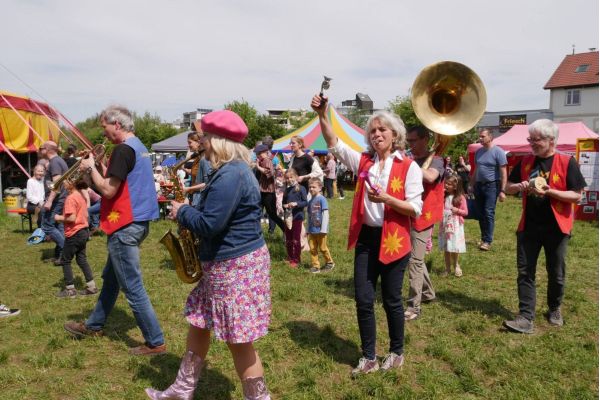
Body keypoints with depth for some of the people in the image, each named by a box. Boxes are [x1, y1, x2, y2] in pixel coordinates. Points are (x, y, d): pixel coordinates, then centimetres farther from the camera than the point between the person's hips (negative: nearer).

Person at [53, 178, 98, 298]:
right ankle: (91, 286, 16)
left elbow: (71, 218, -24)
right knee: (82, 259, 14)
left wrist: (59, 218, -9)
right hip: (84, 231, 9)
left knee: (65, 261, 5)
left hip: (74, 233, -9)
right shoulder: (82, 195, 9)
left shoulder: (71, 198, -18)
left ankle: (70, 289, 11)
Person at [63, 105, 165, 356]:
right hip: (135, 221, 11)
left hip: (125, 226, -10)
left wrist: (90, 167, -6)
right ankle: (94, 325, 41)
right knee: (111, 277, 23)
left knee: (132, 288, -3)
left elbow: (108, 190, -20)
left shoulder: (123, 149, -17)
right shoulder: (139, 146, 13)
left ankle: (155, 342, 5)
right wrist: (97, 168, 11)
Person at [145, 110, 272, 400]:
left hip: (236, 266, -11)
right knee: (198, 324, 21)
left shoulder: (230, 175, -23)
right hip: (226, 262, 11)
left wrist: (181, 212, -7)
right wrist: (189, 211, 7)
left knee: (238, 341, 2)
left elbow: (209, 225, -25)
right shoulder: (235, 169, 11)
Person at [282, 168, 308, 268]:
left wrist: (296, 204, -25)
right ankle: (290, 258, 26)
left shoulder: (301, 188, -8)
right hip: (288, 217, 6)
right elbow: (283, 202, 15)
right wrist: (285, 206, -7)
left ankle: (296, 260, 12)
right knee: (288, 240, 13)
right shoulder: (287, 190, 9)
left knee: (296, 240, 2)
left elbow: (305, 202, -11)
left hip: (297, 217, -5)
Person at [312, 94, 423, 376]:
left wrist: (386, 198, -24)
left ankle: (397, 352, 33)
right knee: (363, 299, 8)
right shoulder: (363, 161, 5)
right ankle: (369, 357, 24)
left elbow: (415, 208, -10)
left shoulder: (409, 167, -7)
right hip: (366, 238, 4)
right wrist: (322, 115, -13)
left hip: (393, 240, -4)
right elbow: (334, 145, 1)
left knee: (391, 300, 10)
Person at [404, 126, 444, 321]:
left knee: (415, 261, -9)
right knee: (417, 259, 18)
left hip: (422, 217, -7)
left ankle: (414, 306, -4)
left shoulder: (435, 160, -9)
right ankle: (428, 292, 36)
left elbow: (430, 177, -31)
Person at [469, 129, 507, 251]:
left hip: (491, 185, -6)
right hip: (479, 185, 6)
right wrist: (472, 185, 17)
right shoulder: (478, 152, 11)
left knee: (489, 213, -9)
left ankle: (488, 240, -3)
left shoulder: (498, 152, -9)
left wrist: (502, 190, -17)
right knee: (480, 213, 9)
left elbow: (503, 173, -12)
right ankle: (483, 238, 20)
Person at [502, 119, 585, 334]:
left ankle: (554, 310, 35)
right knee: (525, 272, 0)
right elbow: (508, 188, 11)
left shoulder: (567, 162, -8)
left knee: (556, 274, 13)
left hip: (556, 228, -3)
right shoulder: (525, 161, 4)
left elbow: (577, 196, -10)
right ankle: (526, 317, 4)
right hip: (528, 227, 3)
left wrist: (549, 191, -23)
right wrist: (519, 186, -11)